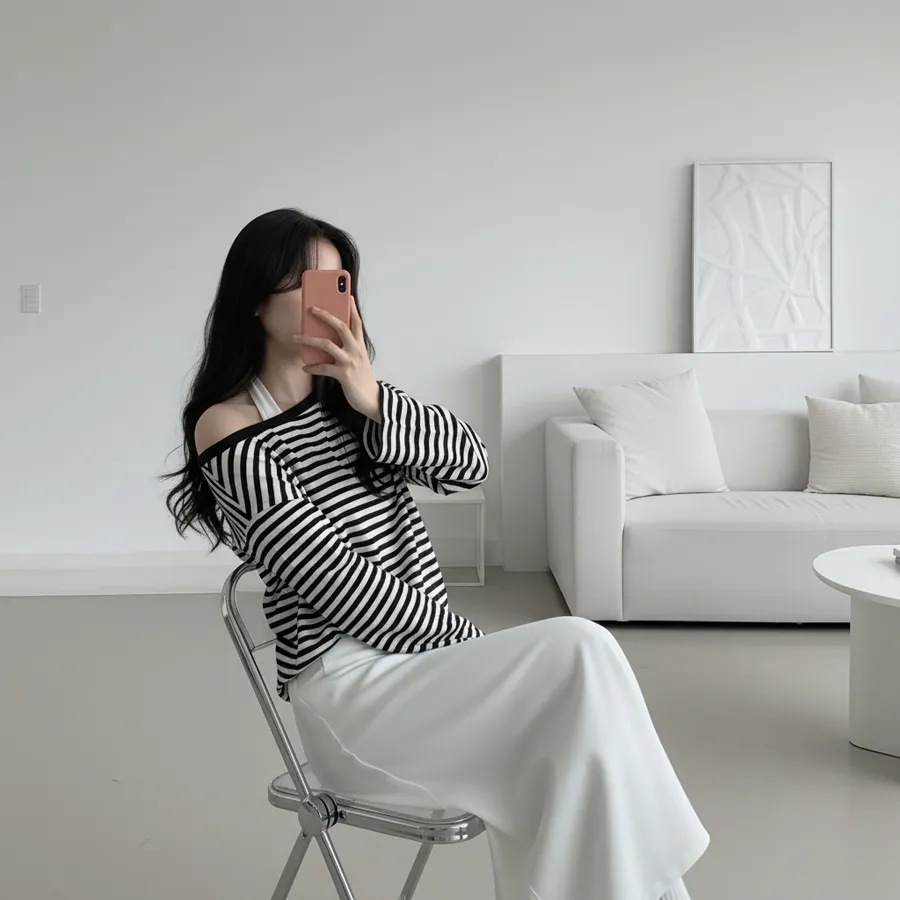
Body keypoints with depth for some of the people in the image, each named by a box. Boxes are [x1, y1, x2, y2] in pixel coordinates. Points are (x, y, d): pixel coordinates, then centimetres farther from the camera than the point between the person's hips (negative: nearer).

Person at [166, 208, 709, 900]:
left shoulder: (346, 395, 15)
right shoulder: (229, 433, -8)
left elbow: (470, 464, 1)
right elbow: (336, 584, -13)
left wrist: (373, 402, -14)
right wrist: (466, 647, -7)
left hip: (424, 656, 7)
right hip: (353, 691, -7)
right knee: (580, 653, -23)